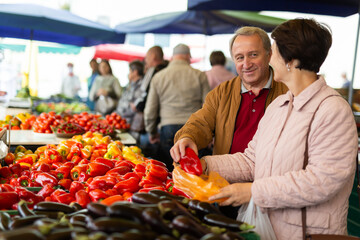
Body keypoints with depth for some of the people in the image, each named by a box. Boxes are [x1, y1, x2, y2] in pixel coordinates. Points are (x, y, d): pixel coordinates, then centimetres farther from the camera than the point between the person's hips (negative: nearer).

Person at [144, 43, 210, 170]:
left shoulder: (158, 77, 8)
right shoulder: (199, 75, 3)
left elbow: (150, 110, 10)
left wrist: (152, 132, 24)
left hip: (168, 128, 1)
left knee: (170, 171, 7)